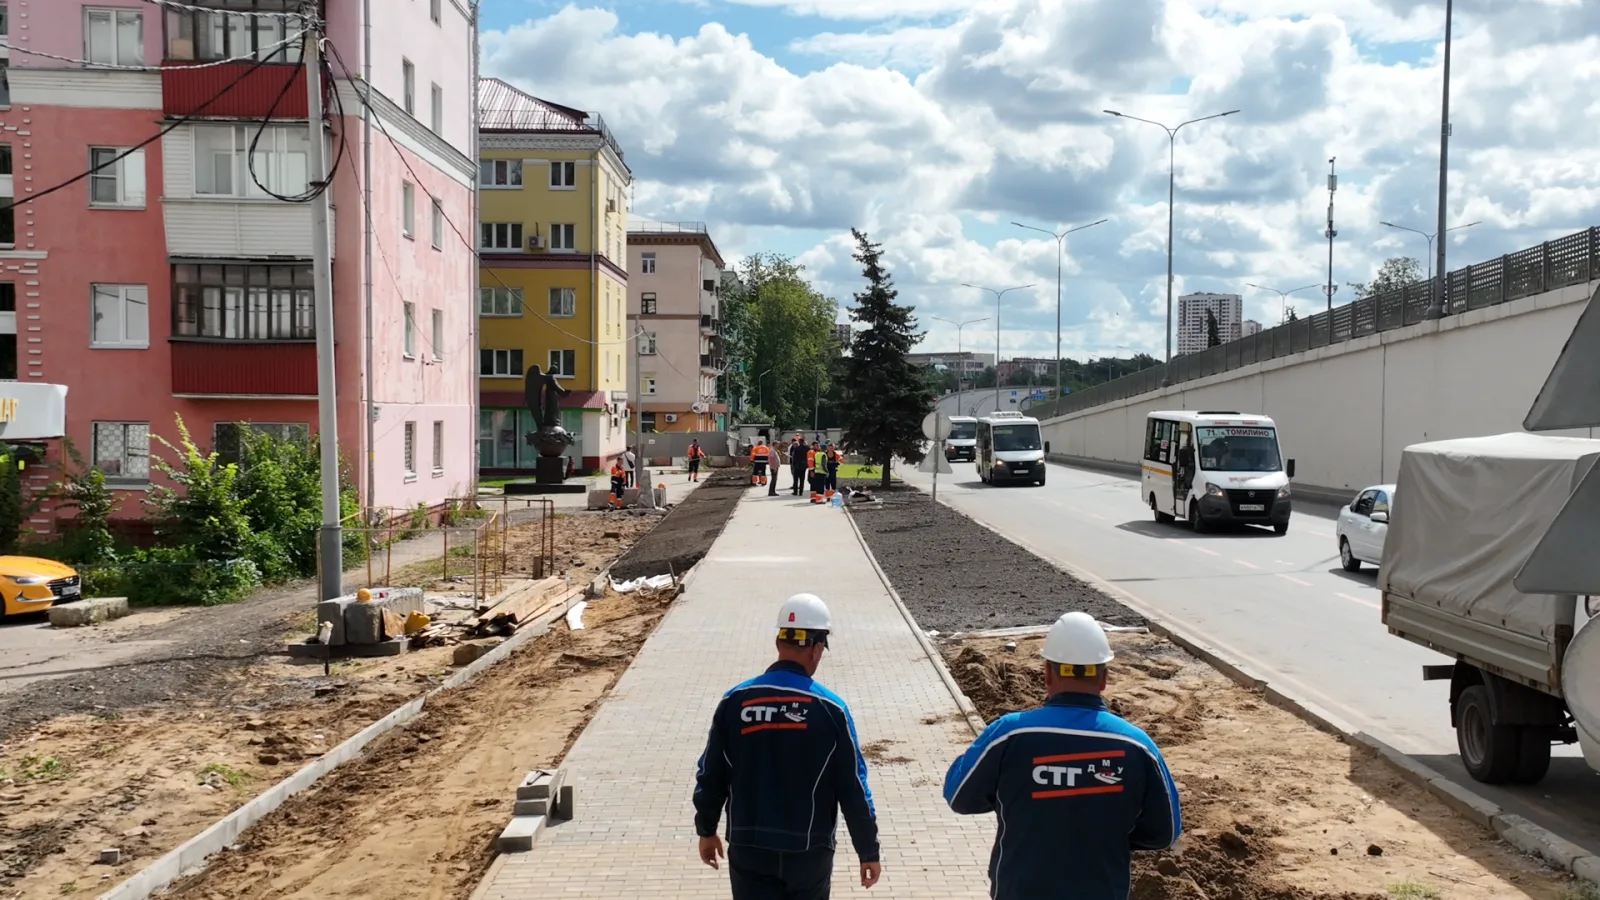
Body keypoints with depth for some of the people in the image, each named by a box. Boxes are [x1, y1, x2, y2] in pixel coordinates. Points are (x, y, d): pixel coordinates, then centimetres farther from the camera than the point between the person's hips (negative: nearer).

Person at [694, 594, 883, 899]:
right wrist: (869, 852, 4)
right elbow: (853, 787, -7)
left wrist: (707, 830, 17)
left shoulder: (734, 702, -6)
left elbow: (711, 775, 2)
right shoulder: (831, 709, -11)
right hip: (810, 851, -1)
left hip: (749, 850, 1)